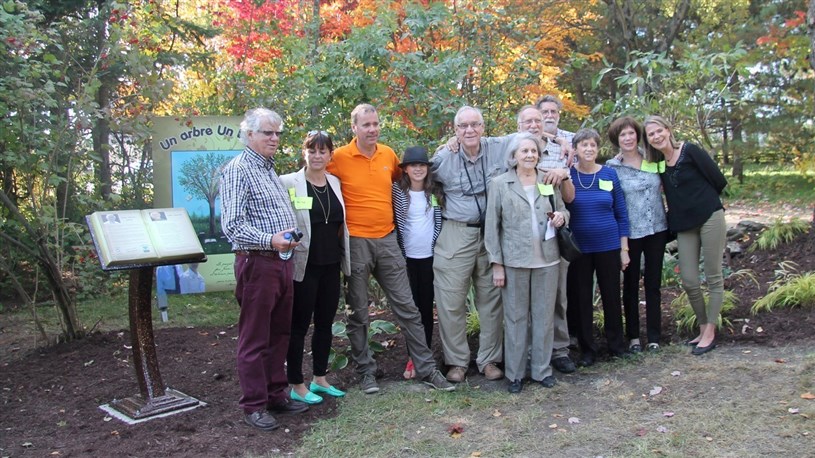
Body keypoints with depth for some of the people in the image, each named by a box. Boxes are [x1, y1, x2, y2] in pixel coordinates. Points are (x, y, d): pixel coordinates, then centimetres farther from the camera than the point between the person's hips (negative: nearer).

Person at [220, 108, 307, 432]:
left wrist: (289, 238, 13)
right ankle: (254, 406, 11)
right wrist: (269, 240, -28)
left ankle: (276, 394, 26)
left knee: (279, 333, 15)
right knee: (254, 339, 1)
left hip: (283, 262, 9)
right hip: (257, 263, -9)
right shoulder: (238, 170, -9)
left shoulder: (270, 170, 18)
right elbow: (232, 225, -18)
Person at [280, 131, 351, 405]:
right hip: (304, 266, -6)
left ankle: (319, 378, 27)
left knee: (325, 323, 13)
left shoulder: (335, 183, 9)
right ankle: (296, 385, 15)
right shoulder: (289, 183, -7)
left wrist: (344, 258, 15)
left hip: (331, 265, 6)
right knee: (300, 325, 4)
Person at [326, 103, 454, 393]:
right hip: (356, 241, -3)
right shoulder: (340, 157, -8)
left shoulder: (388, 154, 6)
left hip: (387, 239, 4)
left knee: (407, 307, 6)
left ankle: (426, 369, 14)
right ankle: (366, 371, 22)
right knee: (358, 312, 7)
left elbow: (402, 178, 25)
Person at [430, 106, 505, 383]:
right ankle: (456, 361, 16)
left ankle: (489, 359, 22)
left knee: (491, 300, 9)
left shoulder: (497, 155, 2)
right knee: (451, 302, 0)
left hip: (492, 235, 2)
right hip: (455, 235, -2)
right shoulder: (443, 158, -3)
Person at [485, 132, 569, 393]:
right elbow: (492, 225, -2)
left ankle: (542, 369, 23)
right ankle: (515, 373, 17)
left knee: (545, 316, 9)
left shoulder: (550, 181, 8)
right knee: (515, 317, 5)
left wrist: (562, 216, -7)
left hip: (547, 259, 3)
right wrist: (497, 264, -6)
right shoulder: (500, 184, -1)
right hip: (514, 260, -3)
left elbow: (563, 210, 19)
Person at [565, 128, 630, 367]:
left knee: (612, 296, 9)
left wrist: (624, 248, 2)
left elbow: (621, 213, 4)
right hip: (578, 248, -1)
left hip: (608, 247, 1)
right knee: (581, 299, 6)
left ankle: (616, 343, 27)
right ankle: (587, 349, 19)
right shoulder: (568, 175, -2)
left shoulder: (609, 174, 2)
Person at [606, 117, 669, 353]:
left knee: (654, 283, 9)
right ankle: (633, 336, 19)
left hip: (657, 229, 3)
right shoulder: (612, 168, -6)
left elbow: (664, 186, 18)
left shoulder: (652, 159, 4)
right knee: (631, 284, 8)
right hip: (630, 233, -3)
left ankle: (654, 336, 18)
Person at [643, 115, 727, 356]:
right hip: (684, 225, 5)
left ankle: (710, 332, 9)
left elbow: (719, 181, -6)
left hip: (710, 218, -5)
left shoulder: (690, 151, -9)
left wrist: (701, 200, 6)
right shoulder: (657, 162, 6)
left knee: (714, 278, 2)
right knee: (689, 281, 3)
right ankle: (703, 328, 20)